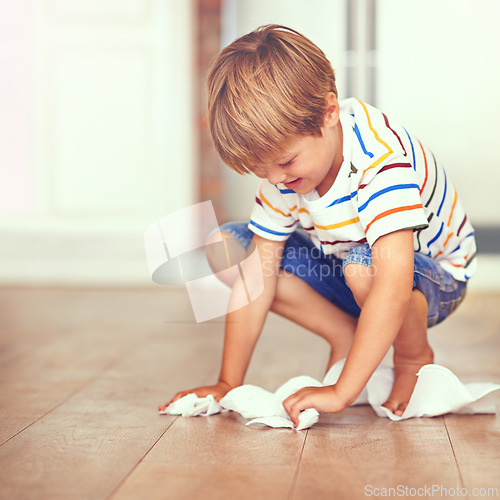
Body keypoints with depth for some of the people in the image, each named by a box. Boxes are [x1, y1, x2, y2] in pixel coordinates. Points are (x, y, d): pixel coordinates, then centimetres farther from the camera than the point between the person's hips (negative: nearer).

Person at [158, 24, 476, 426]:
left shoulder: (381, 160, -36)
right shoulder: (281, 167, -15)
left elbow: (394, 288, -44)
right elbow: (258, 275, -13)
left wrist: (341, 393, -46)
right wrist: (228, 385, -15)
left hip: (433, 277, -6)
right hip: (344, 266, 6)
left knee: (361, 265, -41)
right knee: (226, 246, -11)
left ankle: (414, 357, -9)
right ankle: (346, 338, -2)